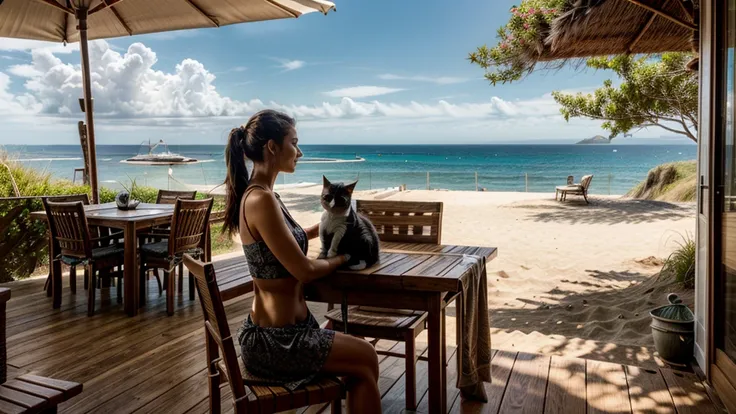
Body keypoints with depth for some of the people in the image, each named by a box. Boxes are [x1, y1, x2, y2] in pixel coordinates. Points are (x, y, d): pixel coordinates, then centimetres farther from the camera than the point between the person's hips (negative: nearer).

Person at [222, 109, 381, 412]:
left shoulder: (257, 193, 7)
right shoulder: (261, 200, -23)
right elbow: (304, 270, -21)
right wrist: (339, 259, -2)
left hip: (280, 329, 8)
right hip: (274, 340, -8)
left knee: (362, 368, 11)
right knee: (366, 359, 6)